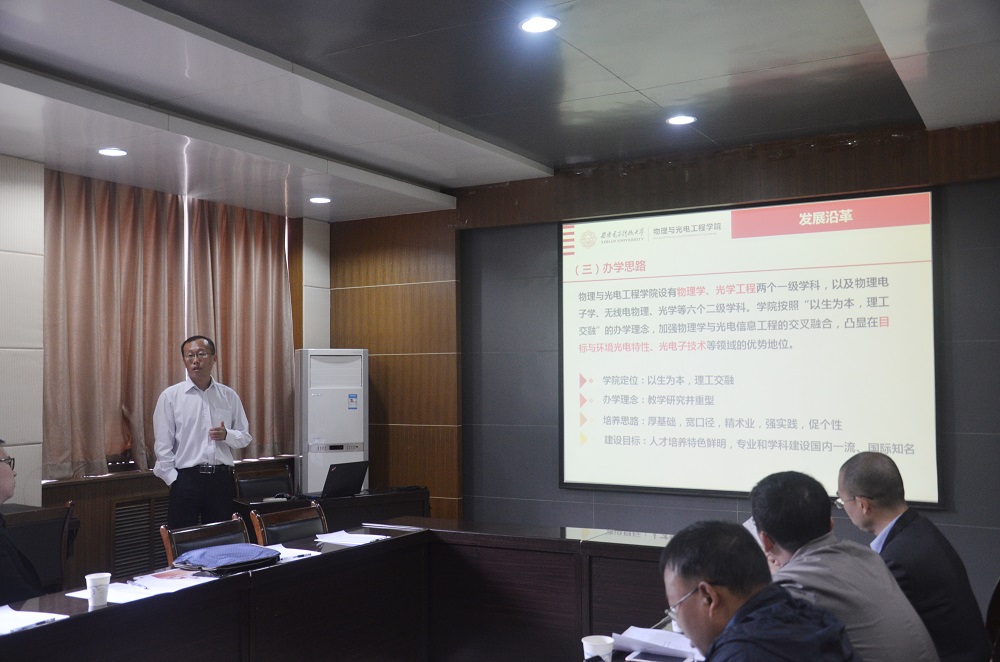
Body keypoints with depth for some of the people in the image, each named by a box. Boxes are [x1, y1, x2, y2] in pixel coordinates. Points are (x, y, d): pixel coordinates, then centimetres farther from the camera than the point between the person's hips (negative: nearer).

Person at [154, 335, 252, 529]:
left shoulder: (229, 396, 7)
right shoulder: (170, 396, 0)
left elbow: (245, 437, 12)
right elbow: (162, 445, -1)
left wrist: (226, 435, -8)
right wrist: (175, 480, -7)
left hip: (222, 478, 3)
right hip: (186, 478, -2)